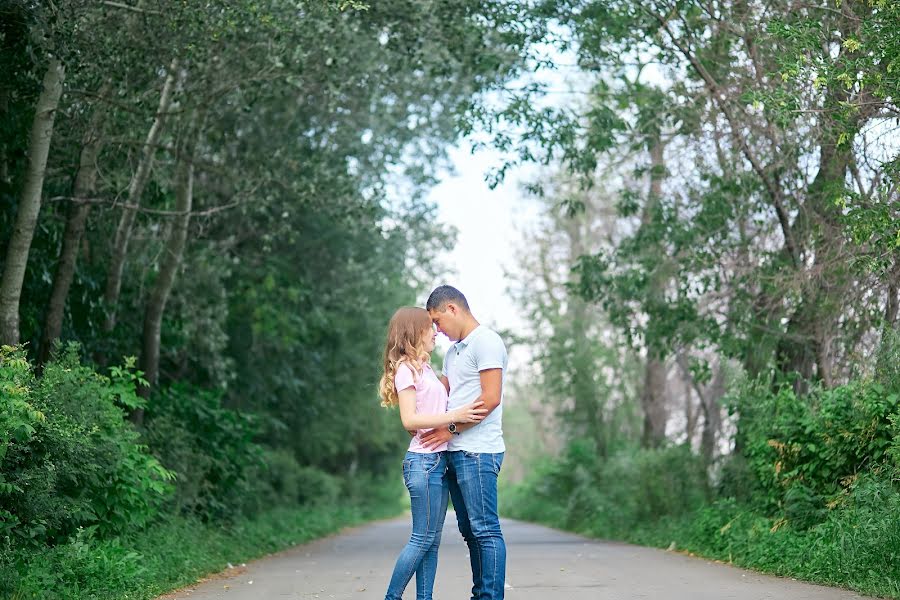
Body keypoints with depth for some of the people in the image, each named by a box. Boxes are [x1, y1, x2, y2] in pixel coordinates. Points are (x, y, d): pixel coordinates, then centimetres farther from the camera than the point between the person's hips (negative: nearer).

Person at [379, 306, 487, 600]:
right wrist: (454, 416, -20)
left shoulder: (424, 368, 19)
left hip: (439, 460, 9)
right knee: (423, 537, -8)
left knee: (432, 540, 6)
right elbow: (409, 419, -17)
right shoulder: (406, 369, -8)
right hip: (423, 461, -9)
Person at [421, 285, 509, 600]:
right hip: (457, 453, 9)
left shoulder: (486, 342, -7)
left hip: (477, 452, -9)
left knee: (485, 529, -9)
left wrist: (452, 428, -12)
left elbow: (490, 398, -16)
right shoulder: (453, 351, 22)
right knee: (470, 530, 11)